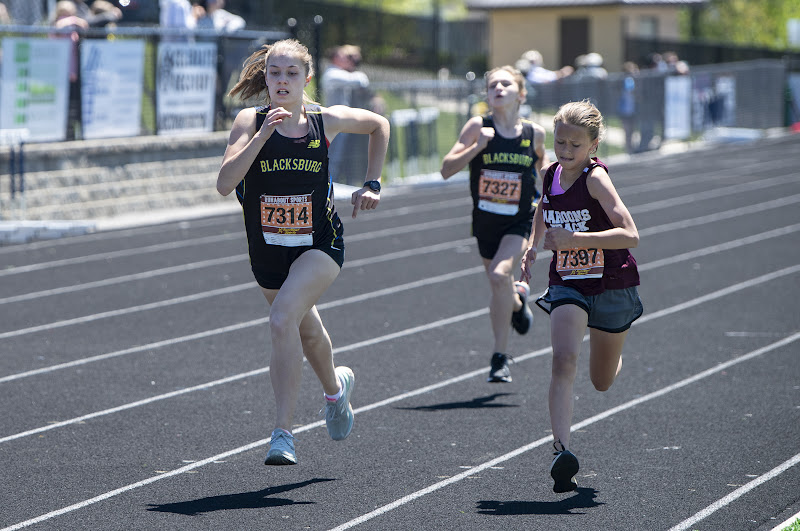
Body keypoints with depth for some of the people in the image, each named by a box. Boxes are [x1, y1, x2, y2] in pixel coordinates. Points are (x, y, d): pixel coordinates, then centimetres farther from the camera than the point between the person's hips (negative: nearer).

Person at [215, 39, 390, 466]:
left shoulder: (328, 120, -9)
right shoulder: (250, 121, -11)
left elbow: (378, 125, 13)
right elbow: (224, 183, -24)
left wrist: (372, 184, 7)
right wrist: (262, 135, -30)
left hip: (319, 243, -3)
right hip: (267, 249, 3)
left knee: (282, 320, -27)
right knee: (306, 329, 24)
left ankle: (283, 432, -23)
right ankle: (335, 387, 57)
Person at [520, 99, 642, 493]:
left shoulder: (596, 178, -20)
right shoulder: (551, 174, -1)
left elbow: (630, 235, -31)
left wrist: (573, 239, -33)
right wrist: (533, 247, 15)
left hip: (612, 285, -3)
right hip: (568, 285, 3)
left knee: (602, 382, 16)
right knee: (563, 361, -25)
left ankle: (608, 353, 54)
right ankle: (562, 450, -34)